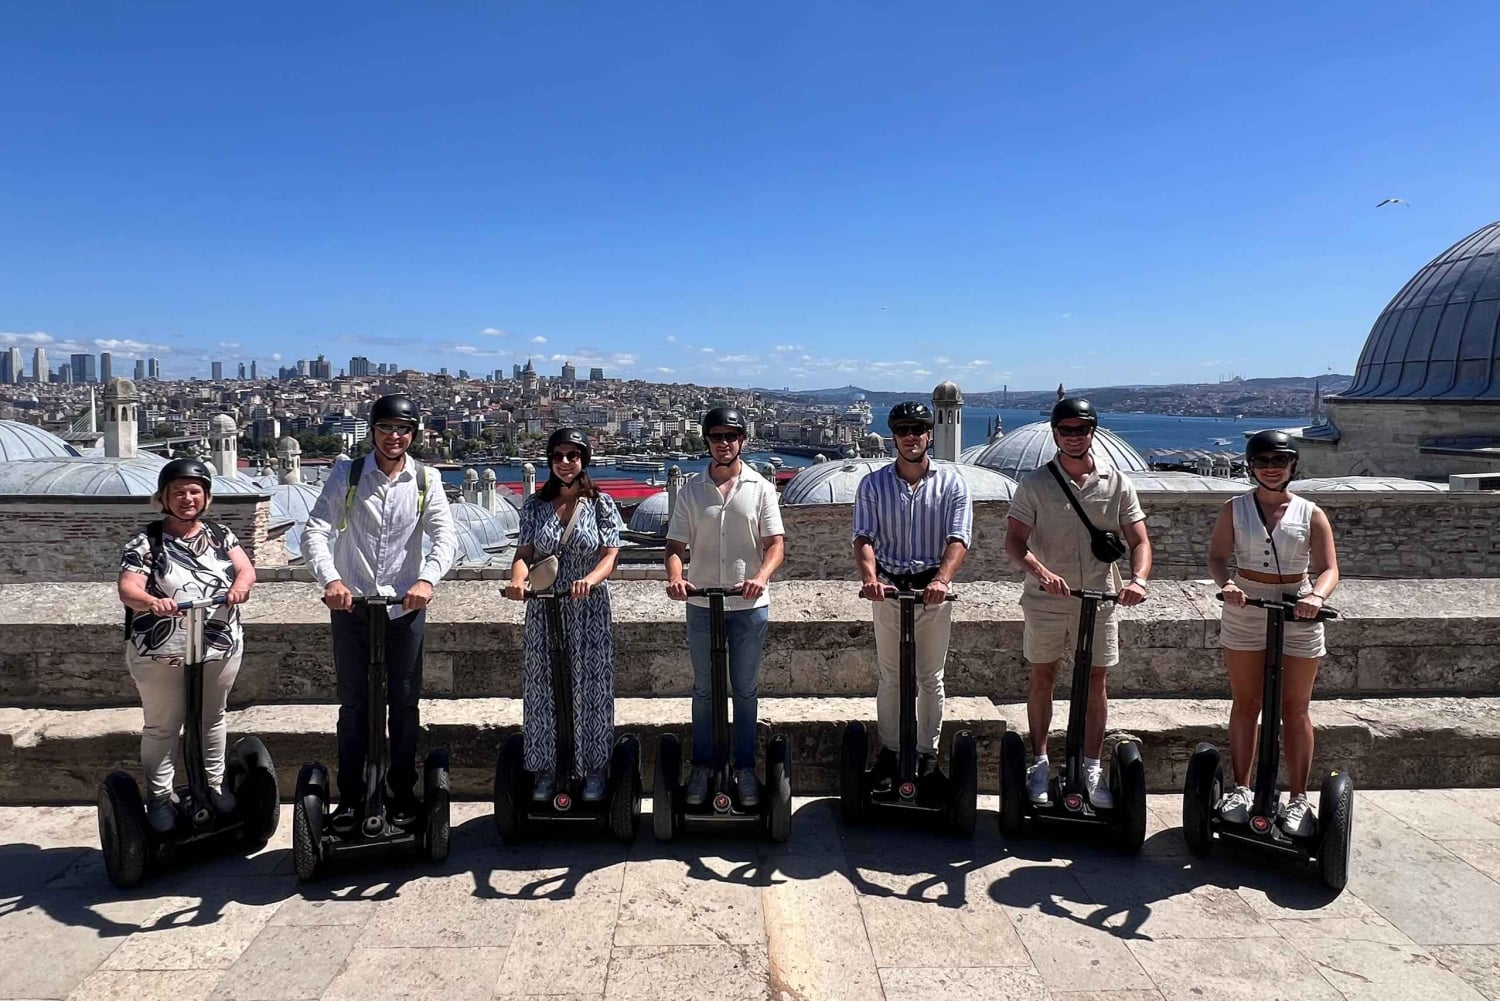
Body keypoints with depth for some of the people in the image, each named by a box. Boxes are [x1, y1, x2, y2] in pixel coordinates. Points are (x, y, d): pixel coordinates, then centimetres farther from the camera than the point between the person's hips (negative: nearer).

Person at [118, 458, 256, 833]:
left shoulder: (220, 535, 5)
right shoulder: (145, 541, -6)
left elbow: (246, 568, -6)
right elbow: (128, 588, -17)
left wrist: (239, 585, -30)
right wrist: (151, 601, -39)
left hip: (220, 649, 3)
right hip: (160, 654, -3)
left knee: (212, 718, 17)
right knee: (163, 726, 9)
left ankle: (214, 784, 32)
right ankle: (159, 796, 22)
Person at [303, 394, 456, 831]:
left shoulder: (426, 480, 0)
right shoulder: (346, 475, -2)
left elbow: (443, 536, -9)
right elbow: (316, 531, -10)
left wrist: (427, 580, -28)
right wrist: (331, 579, -27)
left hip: (405, 607, 1)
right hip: (351, 606, 0)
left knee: (405, 702, 8)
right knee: (354, 704, 7)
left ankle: (402, 792, 22)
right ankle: (350, 796, 19)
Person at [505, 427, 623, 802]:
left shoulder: (601, 504, -1)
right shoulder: (535, 505, 6)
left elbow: (610, 555, -6)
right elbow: (524, 553, 1)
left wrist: (590, 579, -27)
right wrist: (518, 578, -21)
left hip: (589, 610, -2)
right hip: (544, 610, 2)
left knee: (591, 686, 4)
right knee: (543, 687, 7)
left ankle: (594, 769, 19)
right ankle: (547, 769, 21)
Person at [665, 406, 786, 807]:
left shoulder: (760, 488, -1)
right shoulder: (691, 490, 3)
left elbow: (776, 543, -5)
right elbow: (675, 544, 2)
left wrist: (761, 576, -24)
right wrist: (675, 577, -19)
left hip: (749, 606, -1)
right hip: (702, 605, 1)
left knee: (746, 690, 10)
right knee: (704, 690, 12)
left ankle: (745, 768, 21)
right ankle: (702, 767, 23)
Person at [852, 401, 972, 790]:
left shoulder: (952, 481, -3)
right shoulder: (873, 484, -1)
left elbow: (958, 539, -11)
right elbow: (864, 537, -8)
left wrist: (942, 579, -29)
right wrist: (870, 578, -27)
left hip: (933, 589, 0)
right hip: (889, 588, 1)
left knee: (931, 679, 10)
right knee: (890, 678, 10)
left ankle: (927, 753, 23)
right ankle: (889, 751, 22)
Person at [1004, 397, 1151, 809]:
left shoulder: (1117, 483, -1)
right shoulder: (1034, 483, -6)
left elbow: (1139, 541, 0)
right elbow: (1014, 542, -11)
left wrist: (1138, 578, -20)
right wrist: (1041, 571, -30)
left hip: (1099, 598, 1)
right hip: (1046, 600, -1)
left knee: (1096, 682, 7)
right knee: (1042, 677, 10)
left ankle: (1092, 766, 20)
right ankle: (1039, 761, 23)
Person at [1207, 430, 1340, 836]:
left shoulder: (1310, 514, -1)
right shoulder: (1234, 510, 1)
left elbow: (1328, 569, -6)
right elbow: (1217, 556, -5)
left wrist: (1317, 595, -27)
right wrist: (1225, 583, -26)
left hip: (1299, 619, 0)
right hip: (1245, 614, 1)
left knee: (1295, 708, 7)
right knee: (1245, 704, 10)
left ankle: (1298, 798, 17)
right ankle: (1241, 788, 22)